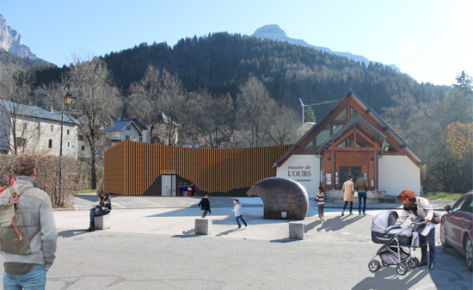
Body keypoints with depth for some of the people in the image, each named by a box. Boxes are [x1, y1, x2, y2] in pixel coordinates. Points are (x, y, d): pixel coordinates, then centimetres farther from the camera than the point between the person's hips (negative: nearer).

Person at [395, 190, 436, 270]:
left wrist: (428, 217, -44)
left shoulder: (422, 201, -25)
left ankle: (432, 262, 5)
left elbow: (430, 210, -24)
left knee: (431, 243, -2)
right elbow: (402, 217, -7)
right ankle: (424, 260, 22)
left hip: (429, 224, -6)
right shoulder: (406, 207, -6)